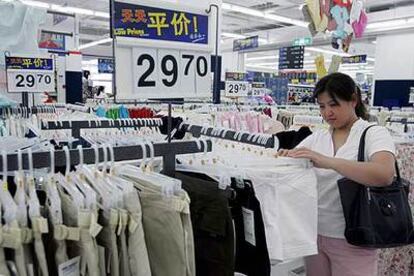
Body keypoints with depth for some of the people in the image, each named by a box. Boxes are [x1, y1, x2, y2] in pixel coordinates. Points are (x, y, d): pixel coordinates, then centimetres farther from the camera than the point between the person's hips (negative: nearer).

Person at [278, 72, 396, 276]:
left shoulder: (374, 133, -8)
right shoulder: (316, 138, 6)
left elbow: (385, 175, -26)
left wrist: (328, 161, -36)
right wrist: (285, 157, -22)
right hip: (314, 232, 4)